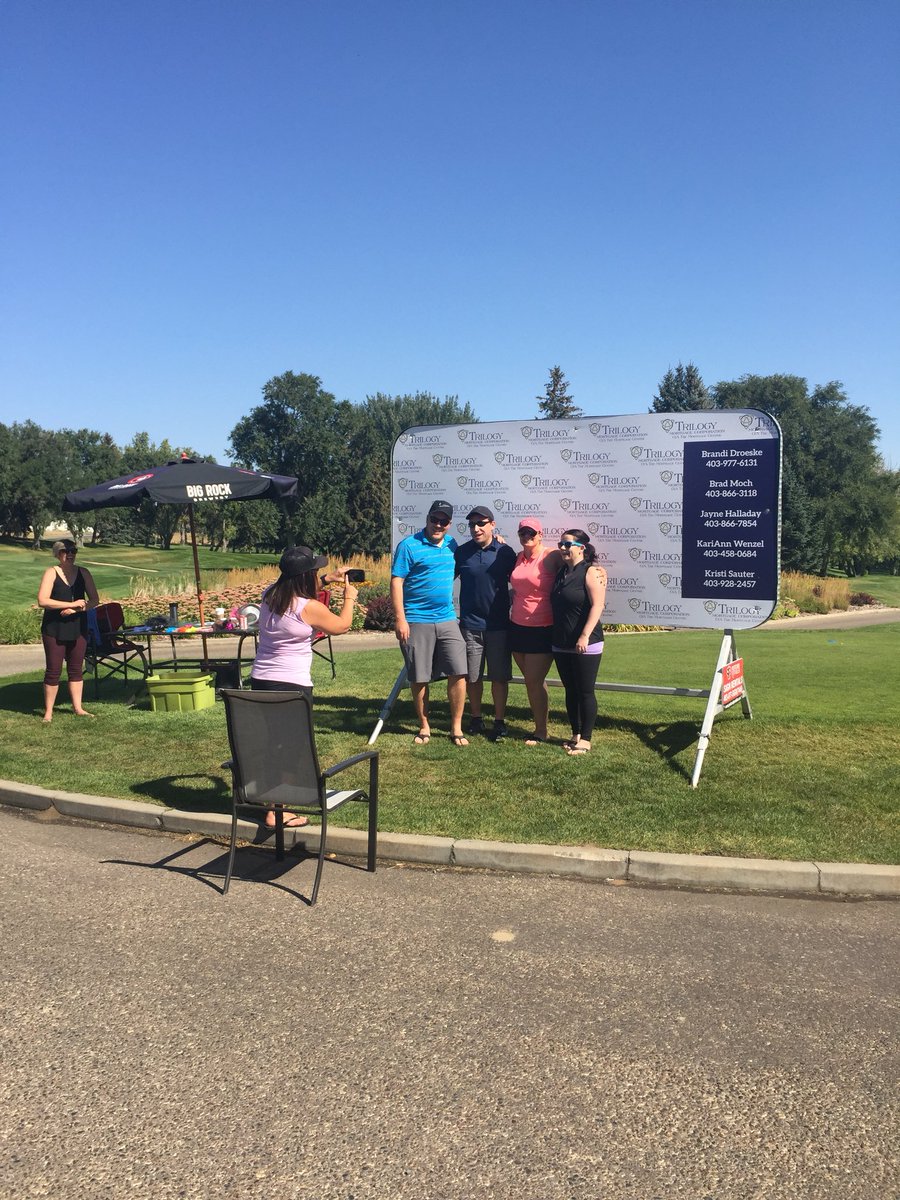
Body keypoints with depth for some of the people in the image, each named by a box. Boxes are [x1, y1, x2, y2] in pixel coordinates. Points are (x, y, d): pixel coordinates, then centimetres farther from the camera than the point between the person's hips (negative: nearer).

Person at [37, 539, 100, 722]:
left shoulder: (83, 574, 6)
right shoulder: (51, 573, -5)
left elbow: (94, 600, 3)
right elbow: (42, 601, -16)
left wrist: (76, 609, -14)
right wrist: (73, 604, -19)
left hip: (78, 628, 4)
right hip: (54, 629, -4)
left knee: (76, 669, 9)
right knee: (53, 670, 0)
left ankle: (78, 708, 17)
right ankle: (48, 712, 8)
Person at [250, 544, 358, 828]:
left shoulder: (269, 594, 4)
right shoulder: (309, 607, -17)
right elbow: (342, 625, 0)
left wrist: (327, 579, 28)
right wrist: (349, 597, 17)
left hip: (260, 680, 7)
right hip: (292, 685, -7)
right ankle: (276, 812, 5)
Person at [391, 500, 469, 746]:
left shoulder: (451, 544, 10)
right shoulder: (409, 545, -7)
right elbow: (396, 581, -10)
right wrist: (400, 618, -15)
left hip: (447, 620, 4)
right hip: (416, 622, -4)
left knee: (458, 673, -2)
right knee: (419, 678, 6)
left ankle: (456, 728, 9)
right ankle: (424, 727, 21)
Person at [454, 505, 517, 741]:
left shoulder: (505, 552, -1)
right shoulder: (461, 552, 1)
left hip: (498, 625, -1)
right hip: (470, 625, 1)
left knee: (499, 677, 4)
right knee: (472, 676, 8)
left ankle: (500, 721, 15)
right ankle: (475, 719, 24)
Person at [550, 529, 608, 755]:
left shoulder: (591, 571, -10)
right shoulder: (561, 572, 13)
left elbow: (597, 605, -17)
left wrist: (585, 636, -23)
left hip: (585, 645, -7)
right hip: (561, 644, 7)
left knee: (585, 692, 0)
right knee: (570, 691, 13)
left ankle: (585, 739, 8)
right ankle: (575, 734, 23)